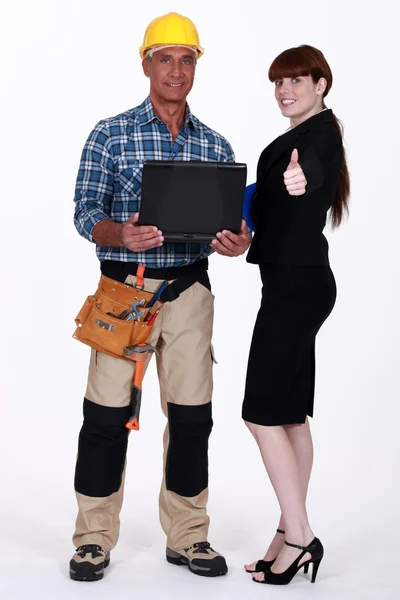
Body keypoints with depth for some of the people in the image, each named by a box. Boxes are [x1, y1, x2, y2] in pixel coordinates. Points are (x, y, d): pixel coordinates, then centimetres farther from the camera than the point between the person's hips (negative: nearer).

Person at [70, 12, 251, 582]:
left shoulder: (215, 146, 11)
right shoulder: (111, 135, 2)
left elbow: (233, 222, 11)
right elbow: (86, 214, -3)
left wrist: (237, 242, -13)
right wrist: (122, 235, -24)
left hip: (190, 288, 3)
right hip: (125, 284, -3)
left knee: (191, 414, 5)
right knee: (107, 412, -2)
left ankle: (188, 536, 19)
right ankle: (94, 539, 11)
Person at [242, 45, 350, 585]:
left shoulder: (320, 131, -9)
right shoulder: (299, 137, 19)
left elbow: (313, 164, -29)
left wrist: (299, 176, -43)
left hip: (297, 285, -11)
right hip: (295, 282, 11)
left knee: (262, 411, -8)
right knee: (292, 413, 11)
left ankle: (299, 536, -2)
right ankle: (292, 533, 17)